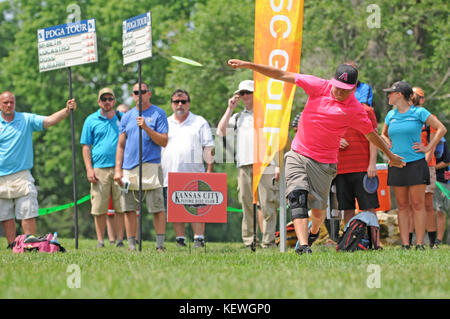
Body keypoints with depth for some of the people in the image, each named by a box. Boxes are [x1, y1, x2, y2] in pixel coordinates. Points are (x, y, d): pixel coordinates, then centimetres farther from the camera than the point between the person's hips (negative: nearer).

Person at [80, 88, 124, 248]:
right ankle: (100, 241, 4)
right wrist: (89, 169, -2)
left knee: (121, 206, -1)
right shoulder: (91, 120, 10)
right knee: (99, 208, -1)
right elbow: (86, 146, 8)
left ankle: (120, 240, 4)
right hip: (99, 168, -1)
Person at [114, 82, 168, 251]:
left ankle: (160, 244, -5)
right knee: (129, 209, 2)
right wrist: (118, 170, 7)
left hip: (151, 166, -4)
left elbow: (164, 142, -3)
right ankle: (131, 245, 7)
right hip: (129, 168, 4)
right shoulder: (127, 117, 16)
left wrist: (146, 128, -15)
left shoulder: (158, 114, 4)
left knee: (157, 208, -8)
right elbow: (121, 145, 15)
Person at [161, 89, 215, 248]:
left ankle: (199, 238, -9)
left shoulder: (200, 122, 10)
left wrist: (209, 170, -2)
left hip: (194, 174, -2)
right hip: (170, 174, 2)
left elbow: (209, 148, 7)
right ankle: (180, 239, 5)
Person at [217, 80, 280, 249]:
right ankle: (248, 241, 6)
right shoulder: (238, 117, 24)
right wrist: (230, 109, 11)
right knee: (247, 206, 2)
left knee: (267, 205, -10)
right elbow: (221, 132, 11)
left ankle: (268, 241, -10)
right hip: (244, 167, 4)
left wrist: (279, 165, -5)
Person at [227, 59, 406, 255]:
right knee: (297, 197, -19)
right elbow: (283, 75, -3)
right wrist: (247, 65, -5)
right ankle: (303, 246, -28)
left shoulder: (355, 109, -7)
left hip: (324, 163, -1)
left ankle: (313, 231, 39)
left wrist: (389, 155, 18)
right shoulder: (319, 86, -4)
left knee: (318, 209, 2)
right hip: (298, 155, 1)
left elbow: (371, 134, 8)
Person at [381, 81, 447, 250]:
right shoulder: (391, 115, 12)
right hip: (396, 165, 4)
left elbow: (441, 129, 2)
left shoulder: (419, 112, -2)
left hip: (416, 164, -4)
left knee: (417, 204, -5)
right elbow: (384, 134, 29)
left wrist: (428, 148, -3)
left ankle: (420, 244, -4)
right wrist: (389, 146, 10)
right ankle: (405, 245, 3)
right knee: (402, 206, 3)